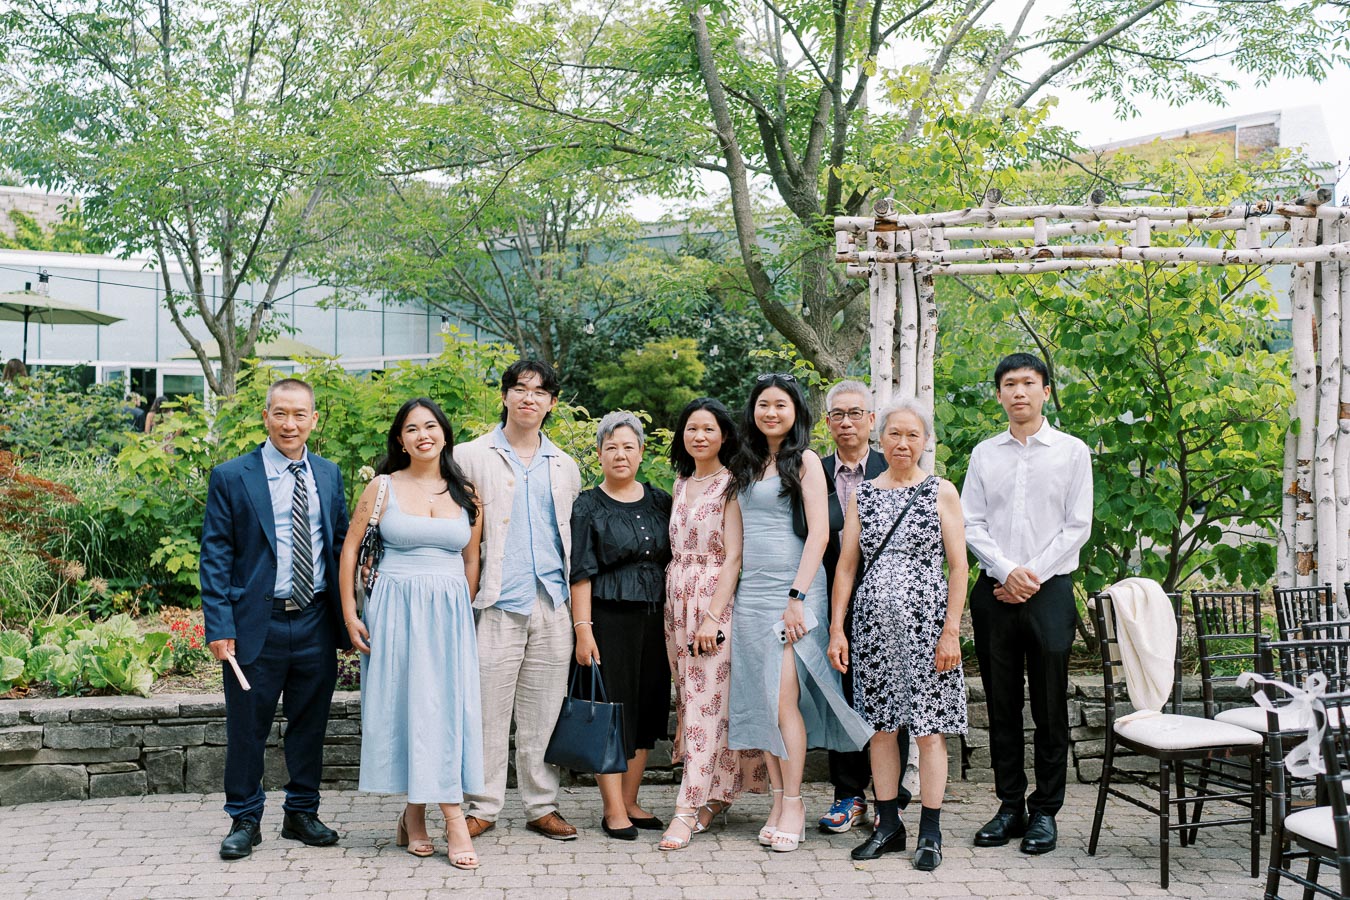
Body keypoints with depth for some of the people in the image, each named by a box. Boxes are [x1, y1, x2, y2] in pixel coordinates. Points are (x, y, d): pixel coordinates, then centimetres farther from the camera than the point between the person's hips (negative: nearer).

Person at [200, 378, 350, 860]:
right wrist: (219, 626, -12)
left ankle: (302, 813, 28)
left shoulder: (329, 475, 9)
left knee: (309, 725, 13)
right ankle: (244, 820, 22)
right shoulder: (231, 477, -3)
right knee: (247, 728, 6)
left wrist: (346, 614, 5)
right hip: (257, 622, -3)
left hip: (316, 622, 4)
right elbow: (215, 556, -4)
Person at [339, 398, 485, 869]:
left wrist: (465, 614, 10)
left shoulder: (465, 494, 8)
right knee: (406, 704, -2)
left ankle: (416, 814, 12)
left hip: (450, 612, 2)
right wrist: (350, 614, -1)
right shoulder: (383, 487, 2)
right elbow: (350, 549, 3)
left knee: (448, 706, -2)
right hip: (396, 609, -2)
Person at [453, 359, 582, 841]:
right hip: (497, 604, -3)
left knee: (544, 712, 8)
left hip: (553, 604, 3)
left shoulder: (565, 467, 16)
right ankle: (482, 806, 10)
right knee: (489, 711, -2)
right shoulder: (471, 456, 5)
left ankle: (542, 806, 17)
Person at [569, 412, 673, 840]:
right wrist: (583, 630, -13)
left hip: (654, 620, 5)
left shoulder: (660, 502, 10)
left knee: (647, 708, 8)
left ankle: (631, 802, 19)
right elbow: (580, 575, -6)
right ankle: (613, 810, 4)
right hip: (609, 619, -4)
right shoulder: (588, 507, -1)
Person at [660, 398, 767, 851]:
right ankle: (716, 796, 20)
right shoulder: (681, 484, 15)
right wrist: (670, 605, 9)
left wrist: (713, 616, -19)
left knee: (705, 703, -7)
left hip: (715, 601, -7)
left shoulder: (731, 485, -6)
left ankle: (689, 809, -7)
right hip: (677, 602, 7)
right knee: (689, 699, 8)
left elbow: (733, 556, -12)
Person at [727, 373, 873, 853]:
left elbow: (819, 533, -9)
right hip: (749, 591, 6)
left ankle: (794, 804, 1)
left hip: (791, 588, -6)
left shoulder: (805, 461, -2)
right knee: (759, 701, 5)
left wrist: (798, 596, -15)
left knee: (784, 700, -9)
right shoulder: (744, 465, 15)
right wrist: (730, 594, 11)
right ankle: (778, 800, 13)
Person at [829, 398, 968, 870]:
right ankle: (888, 825, 18)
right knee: (881, 725, 7)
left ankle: (930, 832, 9)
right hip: (873, 621, 3)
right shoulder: (863, 494, 10)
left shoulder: (941, 492, 2)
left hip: (925, 620, -3)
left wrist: (951, 631, -8)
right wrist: (837, 628, 3)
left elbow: (959, 566, -1)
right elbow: (845, 565, 9)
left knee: (929, 728, 0)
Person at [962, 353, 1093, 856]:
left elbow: (1077, 526, -2)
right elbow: (971, 523, 5)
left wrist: (1032, 575, -10)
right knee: (1001, 704, 7)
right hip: (994, 589, 2)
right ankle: (1010, 806, 16)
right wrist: (1006, 571, -10)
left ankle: (1045, 811, 12)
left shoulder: (1072, 452, 3)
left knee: (1050, 706, 2)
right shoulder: (984, 454, 9)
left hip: (1049, 589, -2)